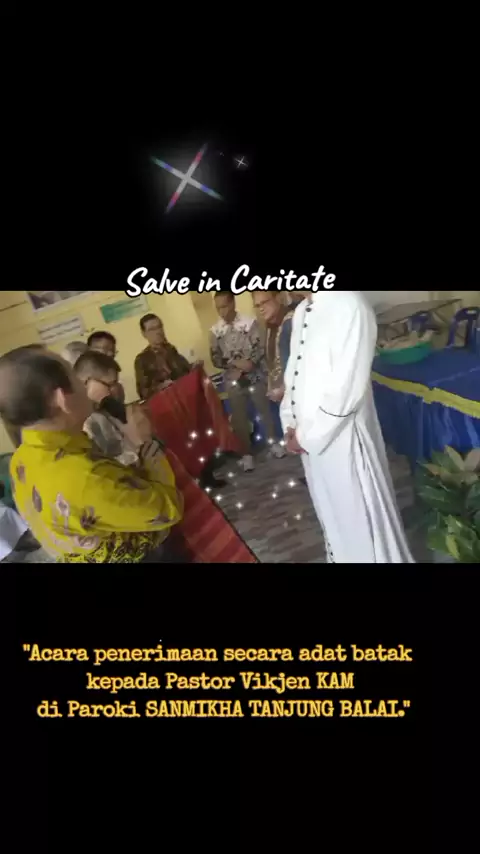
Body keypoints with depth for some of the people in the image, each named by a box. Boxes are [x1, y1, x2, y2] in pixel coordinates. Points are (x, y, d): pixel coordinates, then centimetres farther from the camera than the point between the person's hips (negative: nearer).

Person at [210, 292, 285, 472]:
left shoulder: (249, 322, -8)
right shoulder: (215, 331, -2)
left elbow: (260, 349, -10)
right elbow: (216, 359, -3)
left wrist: (248, 364, -24)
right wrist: (236, 364, -17)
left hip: (255, 376, -1)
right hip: (233, 380, 2)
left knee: (264, 409, 11)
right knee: (239, 416, 8)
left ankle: (273, 442, 32)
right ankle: (247, 453, 21)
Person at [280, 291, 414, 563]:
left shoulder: (350, 306, -20)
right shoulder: (302, 311, 6)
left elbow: (346, 391, -22)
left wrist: (305, 436, -15)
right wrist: (290, 423, 3)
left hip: (340, 436, -8)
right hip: (310, 436, 8)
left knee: (358, 515, 9)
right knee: (331, 511, 23)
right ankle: (338, 556, 43)